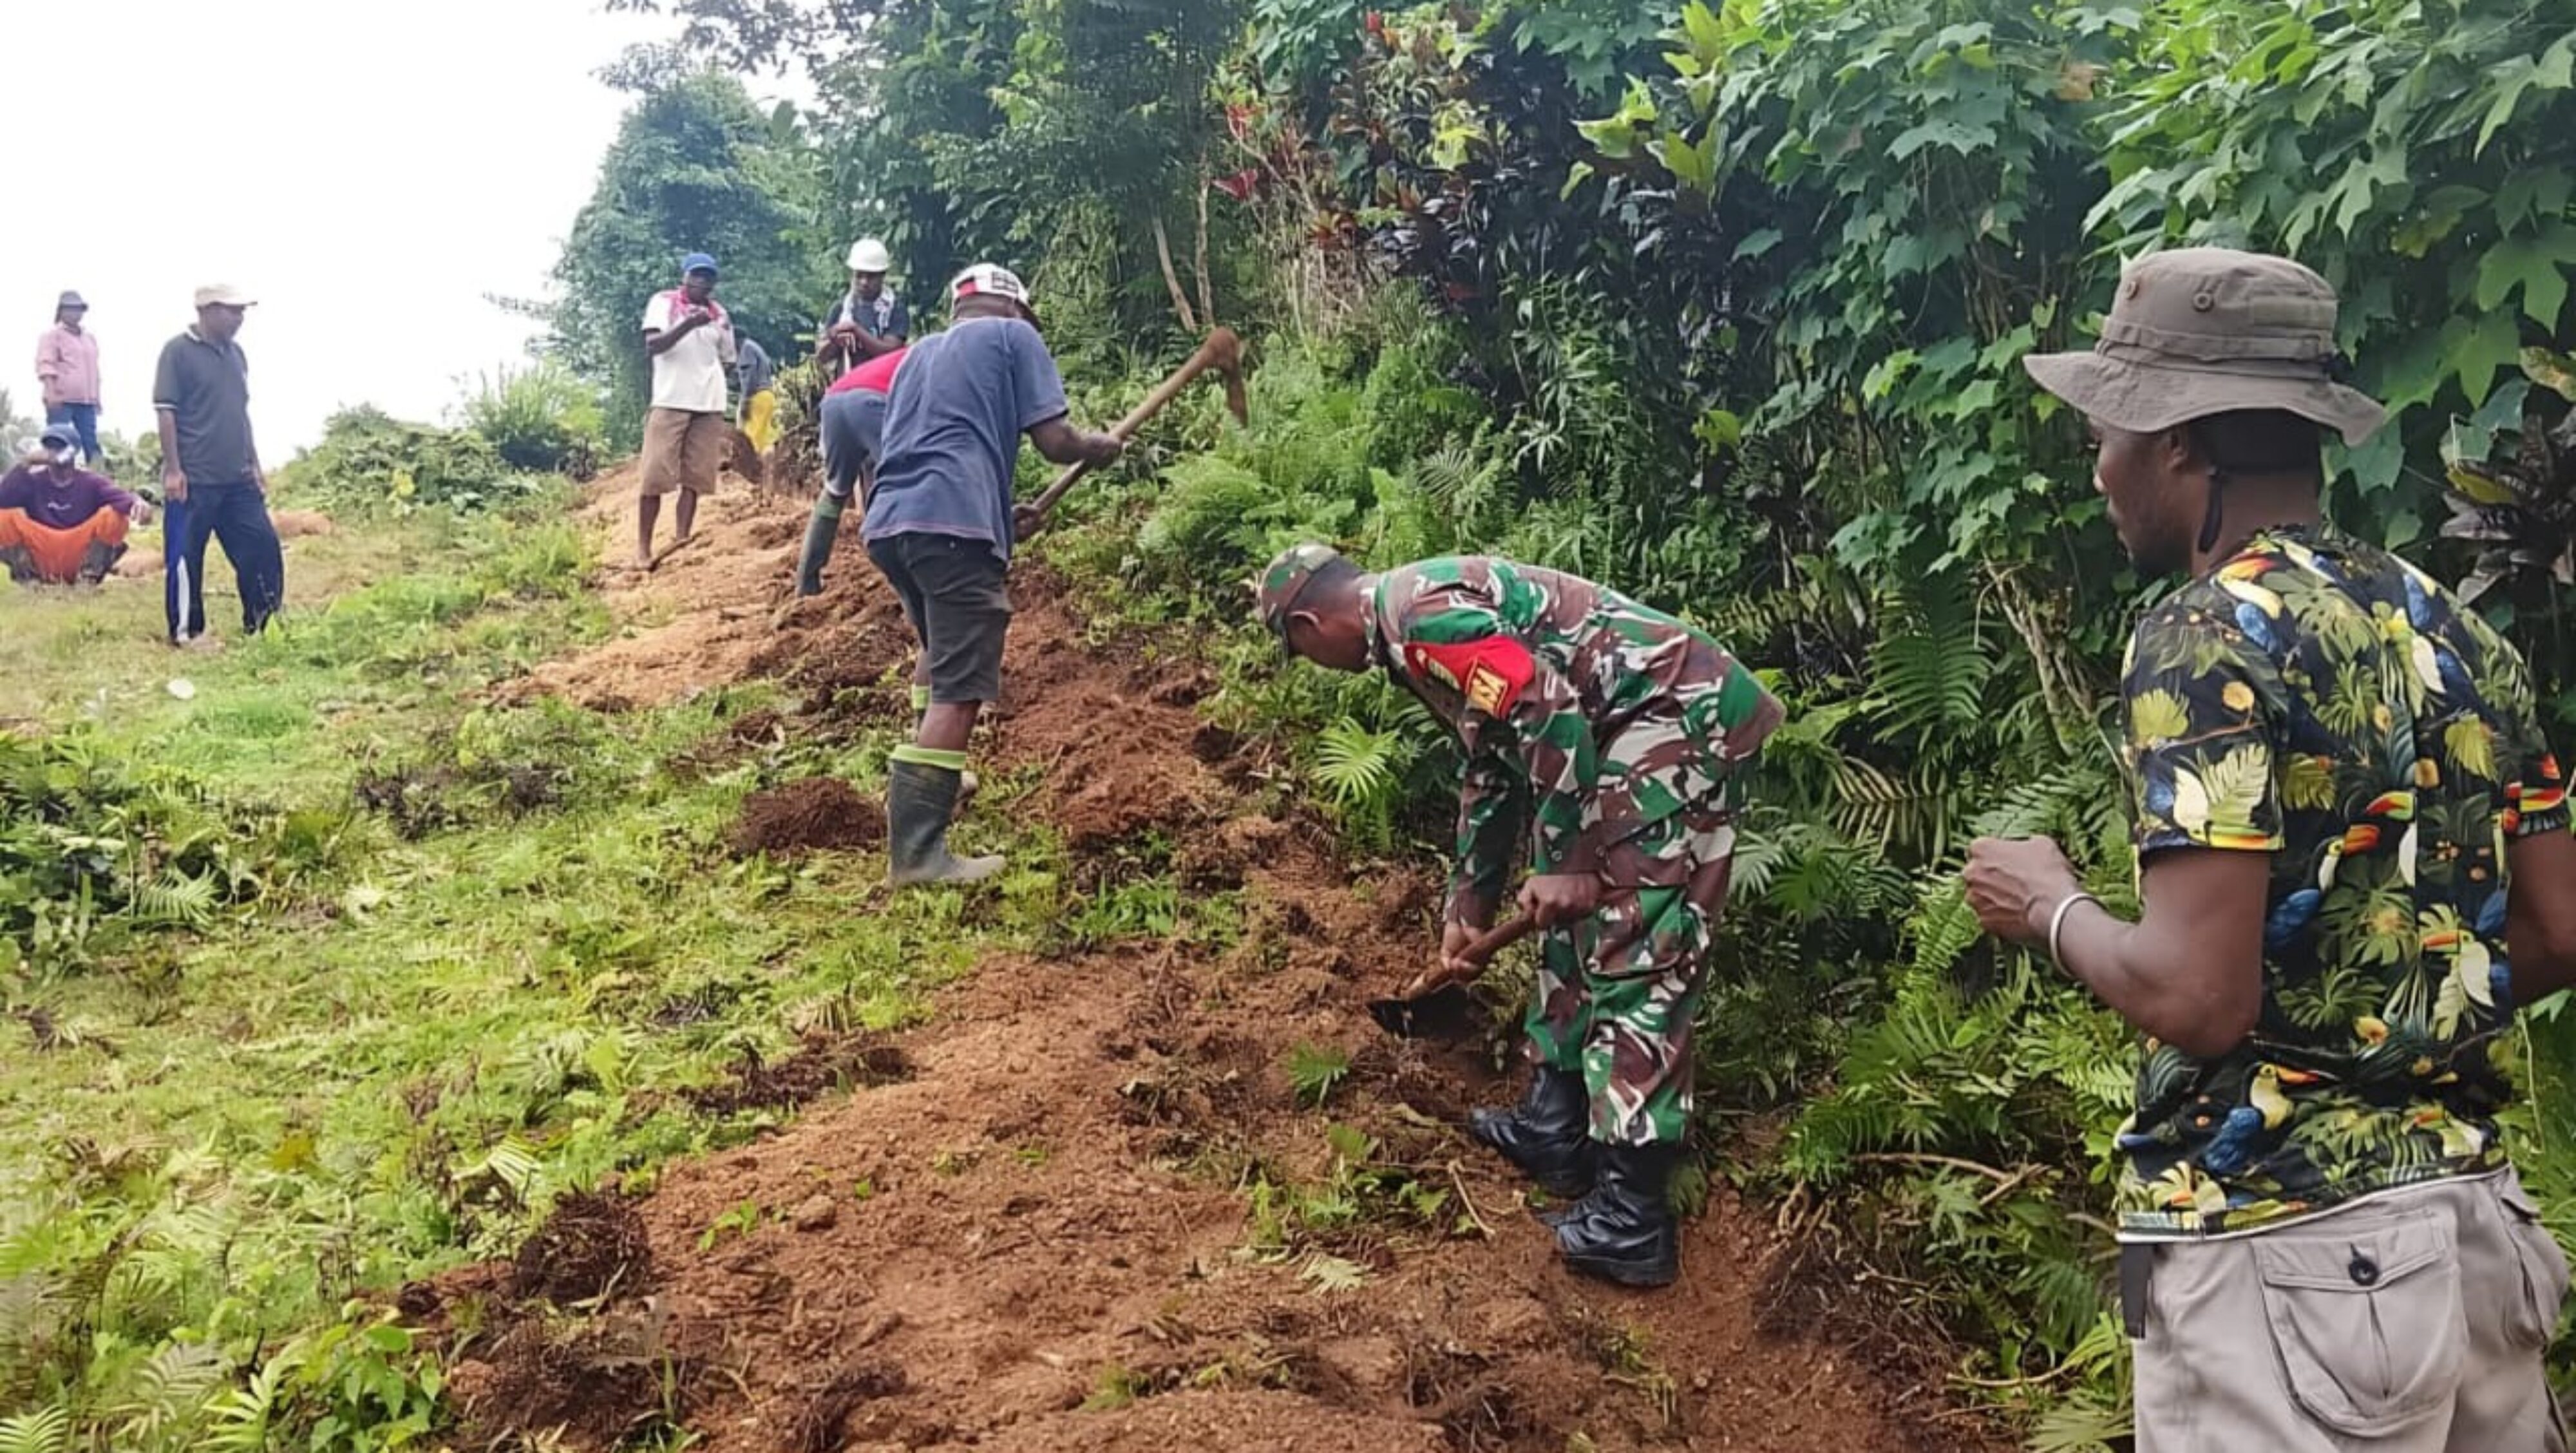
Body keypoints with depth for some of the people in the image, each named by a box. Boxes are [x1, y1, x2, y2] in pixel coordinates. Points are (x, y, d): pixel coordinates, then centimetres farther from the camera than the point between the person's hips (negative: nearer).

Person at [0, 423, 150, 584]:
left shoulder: (91, 483, 3)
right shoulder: (32, 481, 7)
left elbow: (123, 499, -18)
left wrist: (138, 504, -44)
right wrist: (25, 466, -17)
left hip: (80, 557, -1)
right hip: (41, 562, 1)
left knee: (113, 515, -23)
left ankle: (87, 578, -14)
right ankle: (29, 577, -9)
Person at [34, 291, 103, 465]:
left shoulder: (89, 338, 22)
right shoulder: (52, 335, 2)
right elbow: (45, 365, -9)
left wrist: (97, 397, 24)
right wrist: (51, 392, -20)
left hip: (86, 400, 6)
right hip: (61, 400, -6)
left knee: (91, 442, 2)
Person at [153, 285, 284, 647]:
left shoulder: (235, 353, 13)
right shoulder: (178, 351, -8)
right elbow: (166, 412, -11)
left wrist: (255, 464, 17)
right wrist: (172, 469, -15)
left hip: (237, 478, 7)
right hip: (194, 478, -7)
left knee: (262, 545, 7)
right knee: (186, 555, 1)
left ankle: (263, 625, 17)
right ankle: (186, 630, 11)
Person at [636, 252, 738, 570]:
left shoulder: (719, 313, 16)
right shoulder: (663, 302, 3)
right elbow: (652, 345, -10)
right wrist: (688, 325, -23)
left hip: (710, 406, 4)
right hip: (671, 402, -4)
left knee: (694, 479, -2)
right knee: (655, 477, -7)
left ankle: (680, 542, -2)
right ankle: (643, 549, -3)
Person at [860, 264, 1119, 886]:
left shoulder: (921, 351, 31)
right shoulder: (1013, 336, 12)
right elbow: (1054, 440, 4)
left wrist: (998, 514, 38)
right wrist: (1101, 447, 25)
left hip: (888, 523, 8)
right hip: (951, 525, -8)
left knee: (947, 667, 31)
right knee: (960, 691, -10)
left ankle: (932, 778, 43)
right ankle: (917, 851, -17)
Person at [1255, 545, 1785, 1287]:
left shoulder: (1418, 616, -13)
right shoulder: (1418, 619, 20)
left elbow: (1548, 712, -23)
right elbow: (1490, 769, 28)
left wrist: (1568, 864, -15)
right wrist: (1468, 904, 34)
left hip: (1677, 717, -11)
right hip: (1641, 727, 11)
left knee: (1635, 960, -9)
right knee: (1575, 930, 18)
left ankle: (1632, 1223, -5)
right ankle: (1553, 1128, 29)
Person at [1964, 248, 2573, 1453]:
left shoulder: (2209, 636, -17)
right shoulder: (2456, 633, 7)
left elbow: (2196, 996, -23)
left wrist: (2051, 908, -5)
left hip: (2282, 1249, -8)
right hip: (2474, 1223, 8)